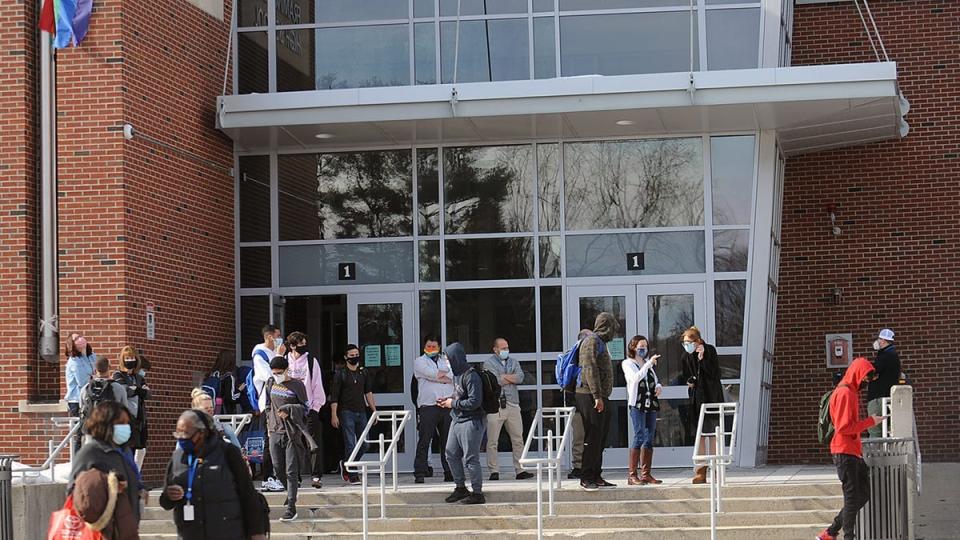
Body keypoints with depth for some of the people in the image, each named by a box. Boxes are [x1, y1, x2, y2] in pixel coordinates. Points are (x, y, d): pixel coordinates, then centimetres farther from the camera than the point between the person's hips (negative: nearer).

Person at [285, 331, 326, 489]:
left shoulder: (311, 361, 3)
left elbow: (317, 385, 3)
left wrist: (316, 407, -4)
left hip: (309, 409, -1)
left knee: (314, 443, -5)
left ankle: (317, 476, -2)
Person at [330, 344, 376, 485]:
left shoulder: (363, 373, 11)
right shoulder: (340, 374, -3)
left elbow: (368, 392, 17)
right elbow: (334, 397, -5)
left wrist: (374, 410, 11)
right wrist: (334, 415, -12)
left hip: (361, 412, 5)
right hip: (346, 412, -5)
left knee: (364, 444, 6)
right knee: (350, 444, -7)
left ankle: (346, 465, 25)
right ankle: (352, 475, -4)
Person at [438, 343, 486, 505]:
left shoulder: (471, 376, -19)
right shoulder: (457, 374, 10)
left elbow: (474, 402, -23)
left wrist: (453, 403, -14)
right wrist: (448, 400, 5)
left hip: (470, 422, -10)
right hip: (457, 420, 10)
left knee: (470, 459, -4)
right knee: (451, 454, 14)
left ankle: (477, 494, 4)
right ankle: (460, 488, 27)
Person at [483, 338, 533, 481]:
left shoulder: (513, 362, 18)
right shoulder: (488, 363, 4)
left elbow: (520, 377, 0)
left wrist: (503, 377, -6)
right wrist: (512, 378, 0)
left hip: (512, 404, 4)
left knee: (518, 439, 3)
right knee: (492, 440, -4)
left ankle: (520, 470, 7)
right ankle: (494, 471, 1)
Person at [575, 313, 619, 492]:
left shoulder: (600, 342, 22)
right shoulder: (592, 341, -10)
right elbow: (590, 369, -19)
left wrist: (602, 396, 16)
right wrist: (597, 396, -24)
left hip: (601, 398, 10)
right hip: (591, 397, -10)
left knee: (600, 438, 12)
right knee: (592, 438, -10)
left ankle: (596, 476, 18)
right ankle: (586, 478, -8)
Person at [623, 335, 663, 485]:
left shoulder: (649, 363, 20)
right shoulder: (627, 363, 1)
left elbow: (656, 380, 28)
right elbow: (635, 378, -18)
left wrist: (658, 387, 5)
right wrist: (649, 364, -24)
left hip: (651, 403, 7)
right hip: (637, 404, -7)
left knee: (649, 438, 5)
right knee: (639, 436, -15)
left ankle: (646, 474, 9)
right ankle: (632, 475, -15)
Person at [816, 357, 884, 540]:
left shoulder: (851, 392, 18)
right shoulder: (845, 393, -13)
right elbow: (844, 427, -21)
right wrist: (870, 422, -15)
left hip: (854, 453, 10)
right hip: (845, 453, -10)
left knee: (864, 495, 11)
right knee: (853, 498, -6)